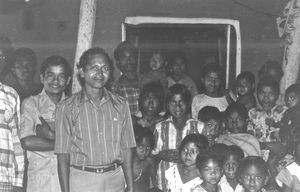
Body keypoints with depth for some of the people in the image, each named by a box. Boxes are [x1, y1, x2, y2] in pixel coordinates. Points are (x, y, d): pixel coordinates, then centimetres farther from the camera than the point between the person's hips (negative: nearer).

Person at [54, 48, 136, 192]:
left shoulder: (120, 105, 8)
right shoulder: (66, 108, 0)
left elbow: (126, 149, 9)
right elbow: (63, 155, -1)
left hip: (115, 179, 2)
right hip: (81, 180, -2)